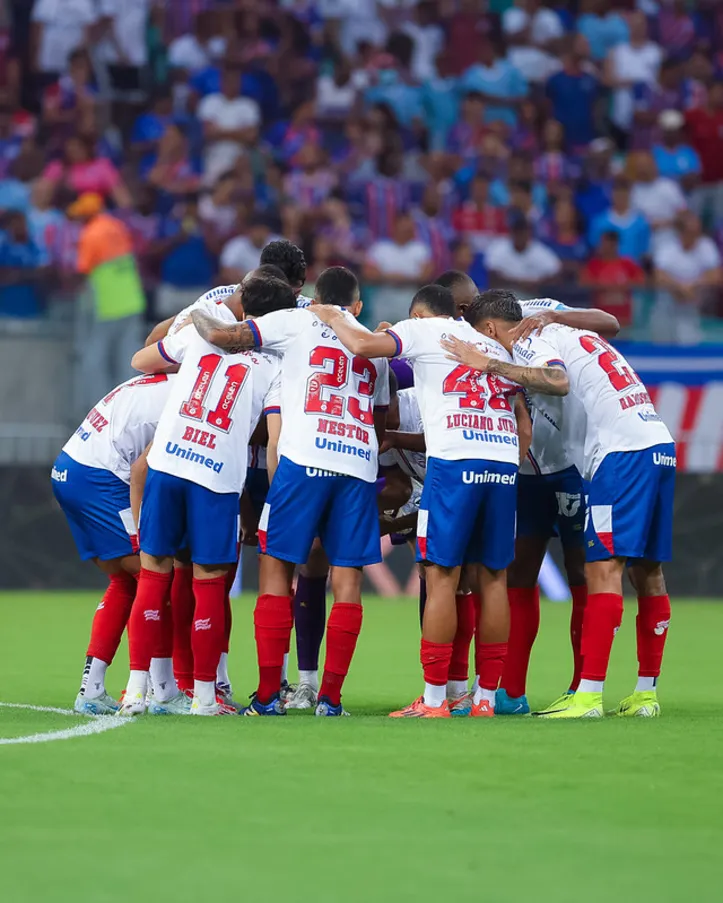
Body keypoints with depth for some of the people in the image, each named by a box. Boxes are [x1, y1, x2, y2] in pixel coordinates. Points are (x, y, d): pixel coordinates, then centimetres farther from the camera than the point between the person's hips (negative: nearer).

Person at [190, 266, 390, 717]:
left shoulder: (298, 321, 10)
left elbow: (222, 336, 4)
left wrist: (198, 316, 24)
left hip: (304, 459, -3)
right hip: (360, 466, 3)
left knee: (276, 566, 3)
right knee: (348, 578, 5)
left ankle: (269, 693, -1)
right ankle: (331, 696, 1)